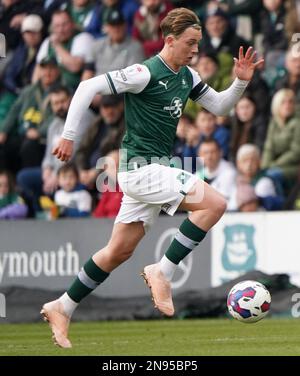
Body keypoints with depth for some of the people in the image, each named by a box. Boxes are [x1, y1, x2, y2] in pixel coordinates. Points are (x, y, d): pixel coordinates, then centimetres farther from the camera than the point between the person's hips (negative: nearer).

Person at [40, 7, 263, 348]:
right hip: (141, 167, -9)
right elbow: (88, 88, -16)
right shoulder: (146, 74, -16)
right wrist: (69, 136, -16)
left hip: (155, 168, 9)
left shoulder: (188, 77, 9)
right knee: (214, 203, -19)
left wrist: (241, 82, 2)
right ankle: (163, 272, -11)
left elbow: (219, 106, 20)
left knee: (120, 251, 13)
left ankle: (62, 308, 21)